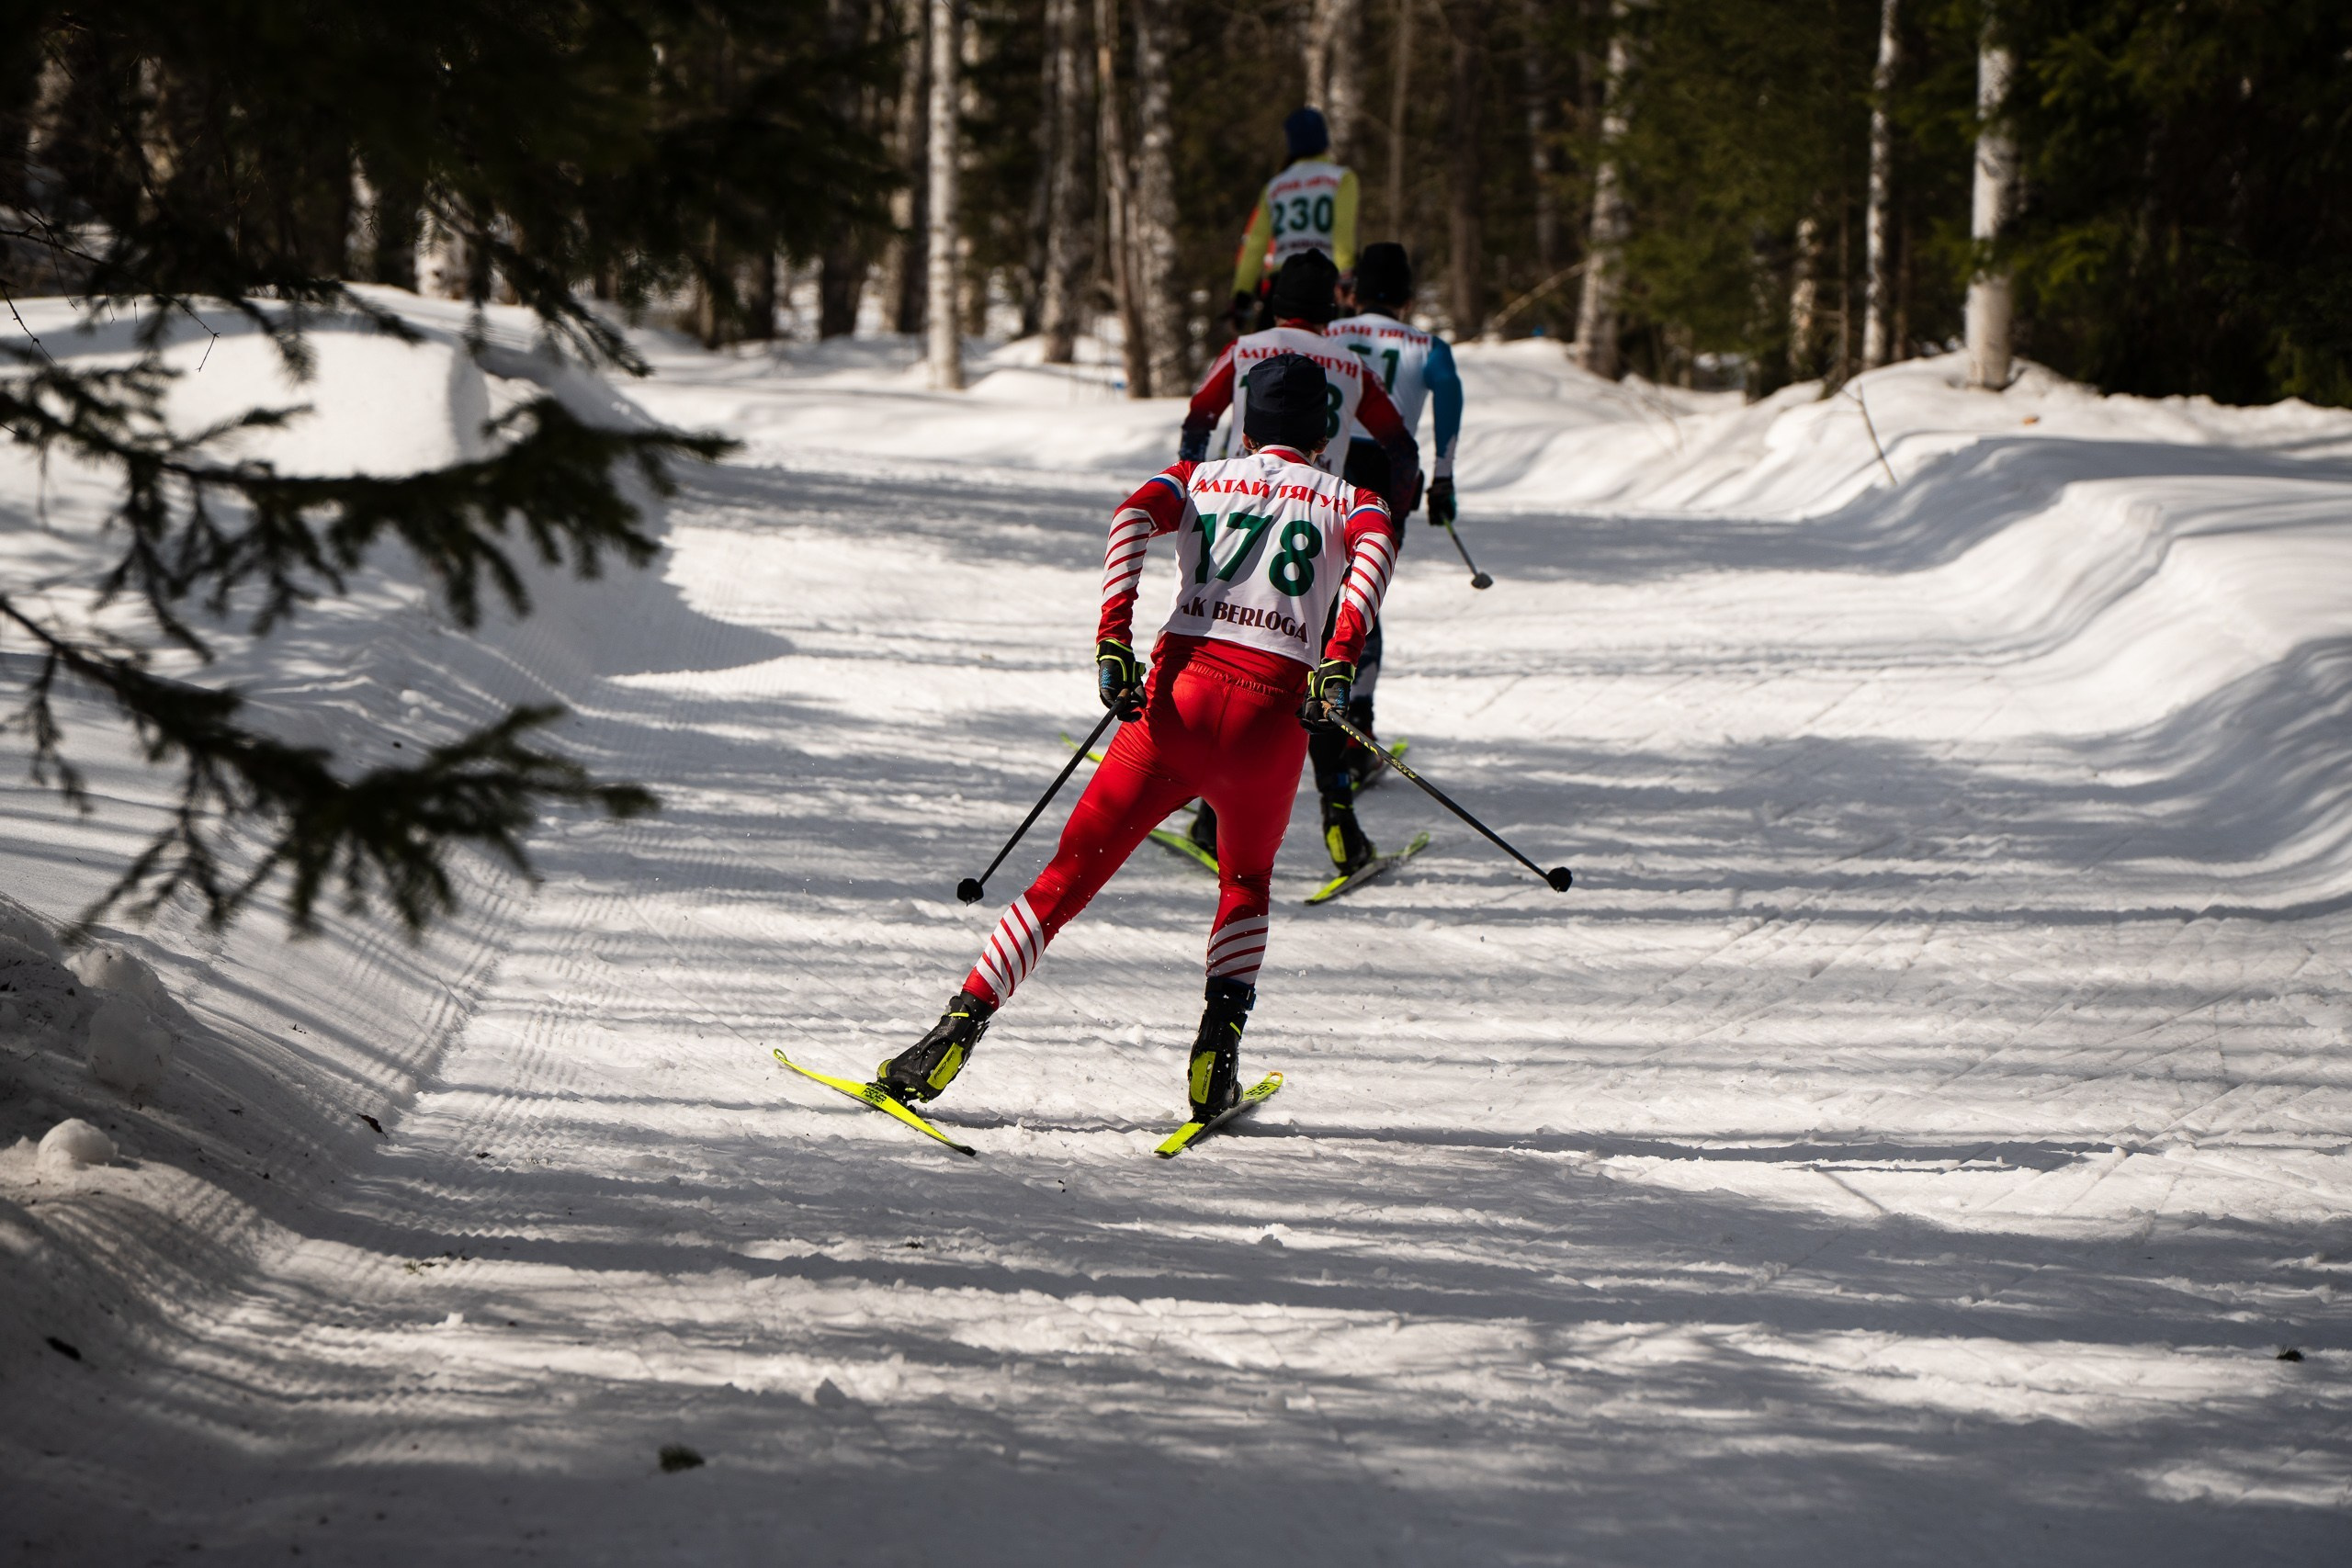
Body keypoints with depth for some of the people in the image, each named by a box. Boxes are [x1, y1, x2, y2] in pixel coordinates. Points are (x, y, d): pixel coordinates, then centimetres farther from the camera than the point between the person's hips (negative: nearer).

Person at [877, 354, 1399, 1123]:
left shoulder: (1197, 478, 20)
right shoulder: (1349, 500, 19)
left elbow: (1136, 516, -2)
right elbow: (1375, 549, -6)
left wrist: (1113, 638, -12)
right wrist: (1341, 661, -16)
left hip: (1178, 700, 0)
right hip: (1271, 717, 0)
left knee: (1067, 878, 10)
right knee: (1247, 885, 28)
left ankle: (960, 1027, -2)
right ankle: (1219, 1041, 8)